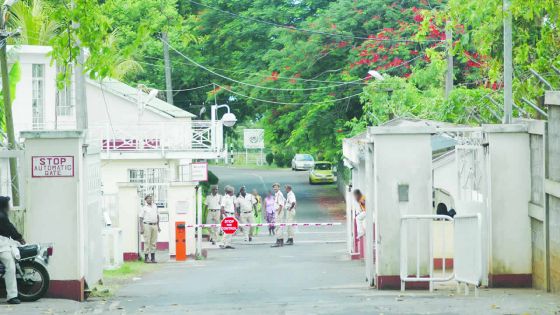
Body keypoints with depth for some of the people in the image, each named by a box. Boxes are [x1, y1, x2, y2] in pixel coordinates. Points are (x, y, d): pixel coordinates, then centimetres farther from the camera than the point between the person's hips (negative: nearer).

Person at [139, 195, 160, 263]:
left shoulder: (155, 206, 14)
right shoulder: (143, 208, 0)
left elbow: (157, 216, 18)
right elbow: (141, 219, -4)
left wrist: (158, 226, 13)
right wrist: (141, 228, -13)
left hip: (154, 225, 5)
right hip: (147, 226, -5)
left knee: (153, 242, 5)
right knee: (147, 242, -5)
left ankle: (153, 258, 8)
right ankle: (146, 258, -3)